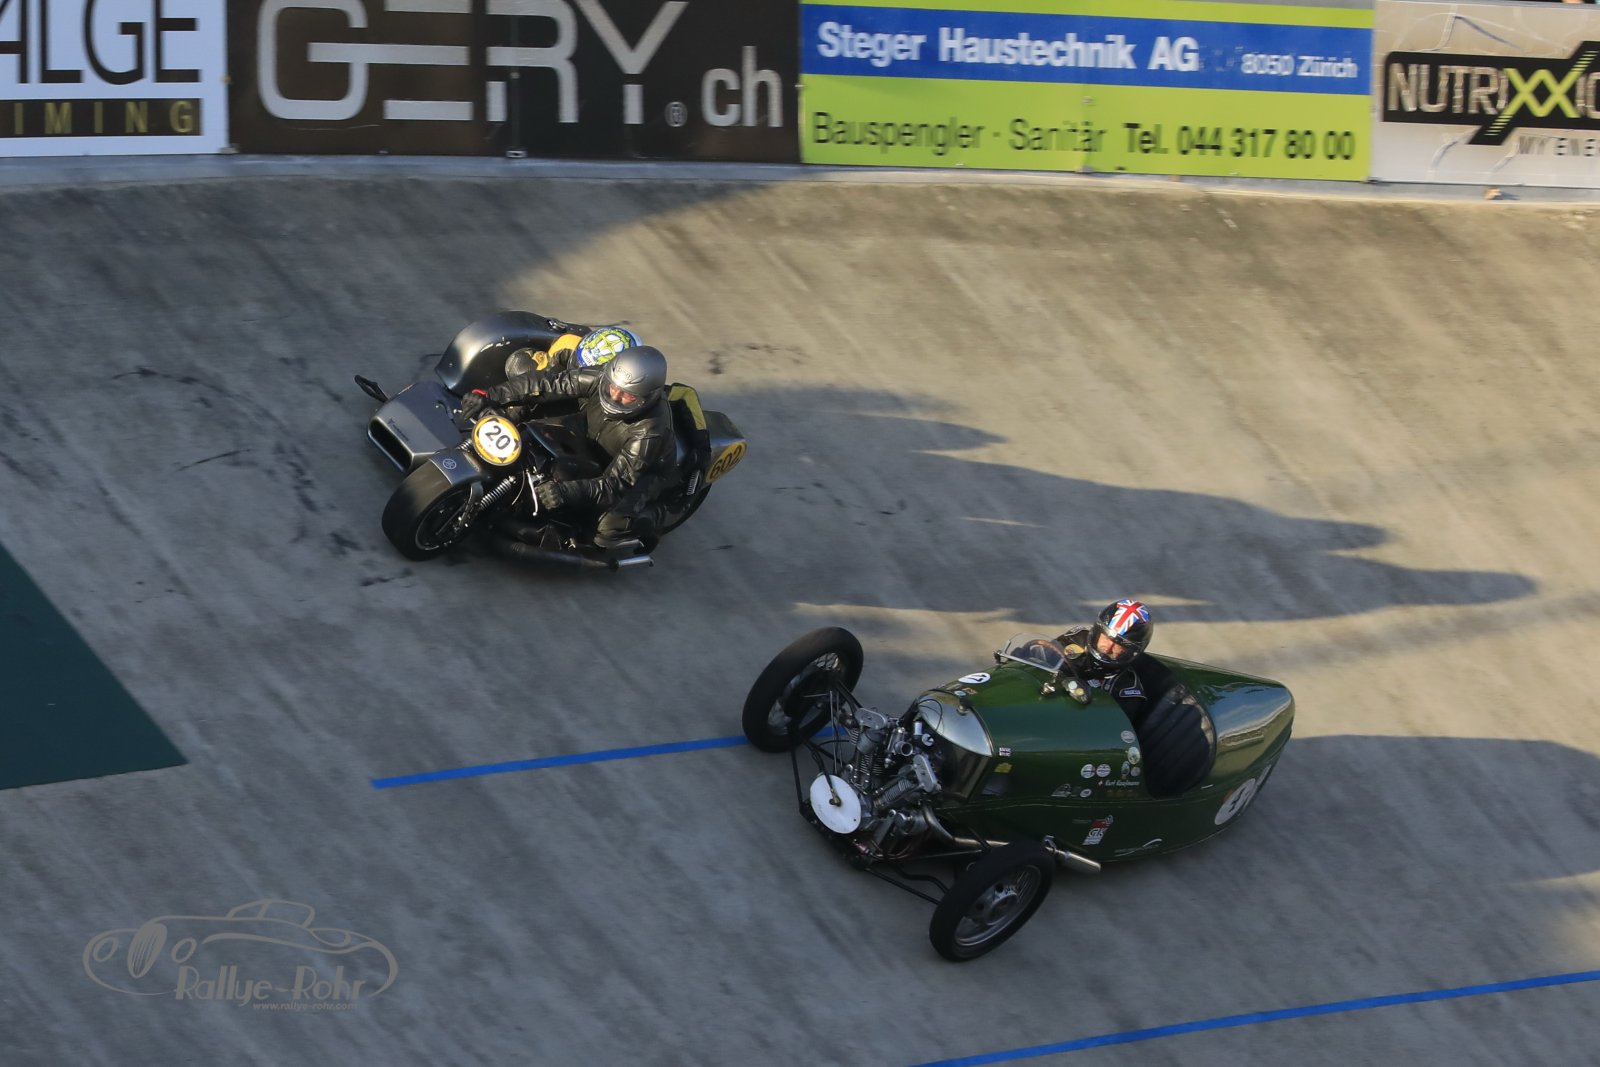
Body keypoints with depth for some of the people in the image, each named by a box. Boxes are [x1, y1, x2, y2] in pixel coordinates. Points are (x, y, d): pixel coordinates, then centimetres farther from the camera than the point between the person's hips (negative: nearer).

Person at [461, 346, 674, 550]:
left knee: (611, 527, -32)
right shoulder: (604, 378, -28)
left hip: (643, 472, -6)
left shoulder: (650, 431, -40)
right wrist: (491, 395, -34)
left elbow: (616, 484, -39)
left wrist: (567, 491, -56)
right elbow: (549, 382, -26)